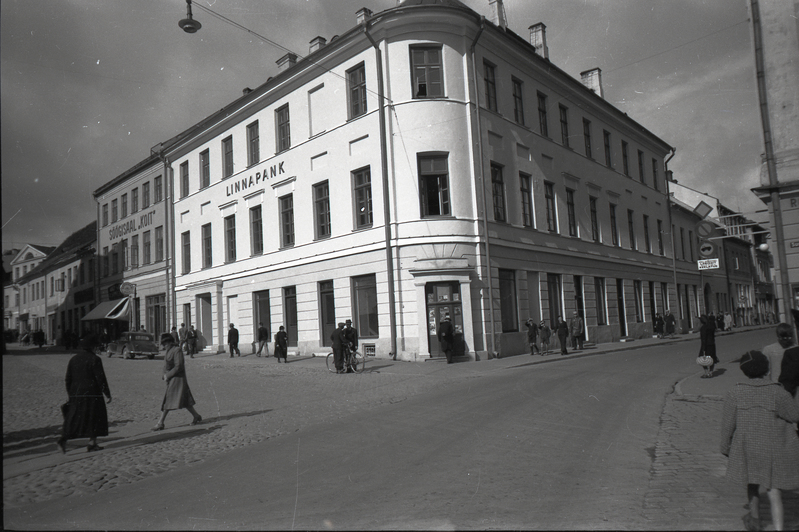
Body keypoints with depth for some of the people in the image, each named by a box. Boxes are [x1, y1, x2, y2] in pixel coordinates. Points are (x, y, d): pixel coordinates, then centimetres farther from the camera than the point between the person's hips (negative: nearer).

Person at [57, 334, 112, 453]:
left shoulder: (73, 359, 10)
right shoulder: (95, 359, -9)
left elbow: (68, 379, 13)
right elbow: (101, 379, -11)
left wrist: (70, 395, 21)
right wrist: (107, 394, -4)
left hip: (76, 394, 5)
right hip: (92, 394, -5)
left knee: (74, 419, 9)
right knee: (94, 417, 5)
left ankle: (63, 439, -9)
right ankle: (92, 443, 8)